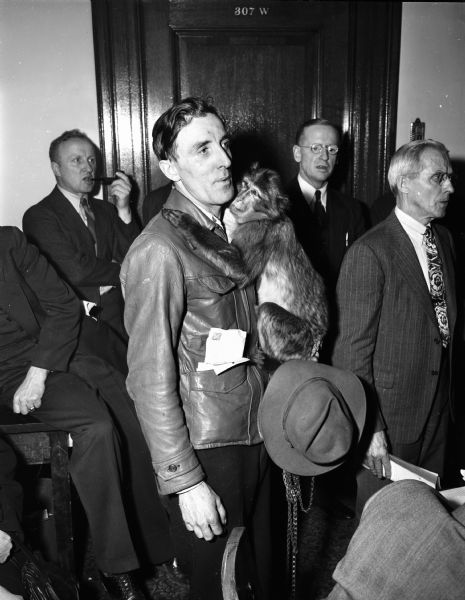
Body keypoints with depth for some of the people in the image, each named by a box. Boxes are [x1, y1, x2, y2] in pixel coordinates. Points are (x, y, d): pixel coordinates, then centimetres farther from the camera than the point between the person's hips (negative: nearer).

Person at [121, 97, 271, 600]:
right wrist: (184, 482, -18)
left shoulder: (231, 227, 5)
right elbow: (151, 383, -20)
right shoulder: (158, 251, -21)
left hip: (255, 433, 7)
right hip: (205, 449, -7)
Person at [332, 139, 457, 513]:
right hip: (390, 413, -6)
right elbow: (354, 350, -18)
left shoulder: (444, 239, 7)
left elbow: (446, 322, 10)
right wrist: (369, 428, -18)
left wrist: (449, 394, 6)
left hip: (439, 408, 7)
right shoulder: (369, 252, -18)